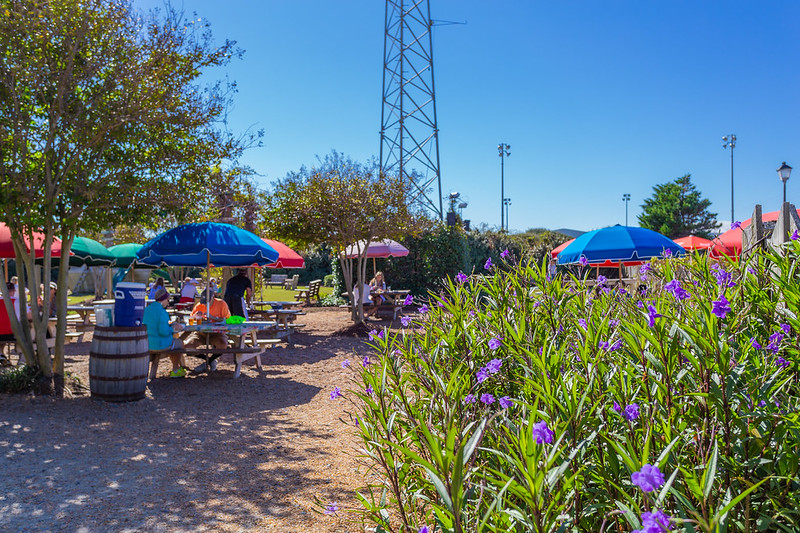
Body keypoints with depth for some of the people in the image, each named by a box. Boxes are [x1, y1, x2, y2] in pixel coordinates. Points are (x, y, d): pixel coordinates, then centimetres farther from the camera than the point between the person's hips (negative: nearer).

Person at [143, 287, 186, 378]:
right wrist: (173, 328, -8)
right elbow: (164, 331, -26)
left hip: (147, 343, 8)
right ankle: (175, 370, 30)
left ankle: (177, 368, 42)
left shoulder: (147, 309, 5)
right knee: (180, 343, 20)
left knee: (173, 341, 33)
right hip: (159, 344, -8)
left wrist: (170, 323, 17)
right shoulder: (162, 312, -22)